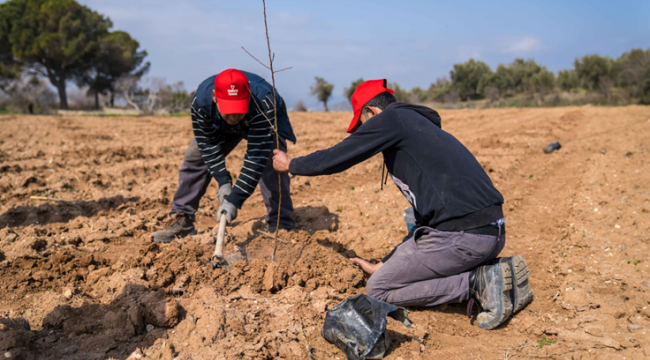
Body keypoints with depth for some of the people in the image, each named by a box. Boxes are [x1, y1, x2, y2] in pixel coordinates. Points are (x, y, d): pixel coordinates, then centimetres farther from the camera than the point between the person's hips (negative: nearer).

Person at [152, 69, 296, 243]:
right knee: (194, 158, -3)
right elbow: (208, 144, -23)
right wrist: (223, 181, -32)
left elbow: (256, 158, -45)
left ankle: (281, 226, -18)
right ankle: (182, 220, 8)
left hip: (267, 123, -3)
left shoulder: (263, 104, -46)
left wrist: (235, 200, -48)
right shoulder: (201, 100, -36)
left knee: (271, 163, -28)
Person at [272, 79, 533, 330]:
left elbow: (335, 158, 2)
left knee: (378, 289, 5)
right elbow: (426, 217, 29)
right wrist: (384, 265, 31)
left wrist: (291, 165, 22)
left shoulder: (391, 119, -1)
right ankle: (491, 274, 10)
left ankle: (477, 282, -5)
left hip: (461, 235, -9)